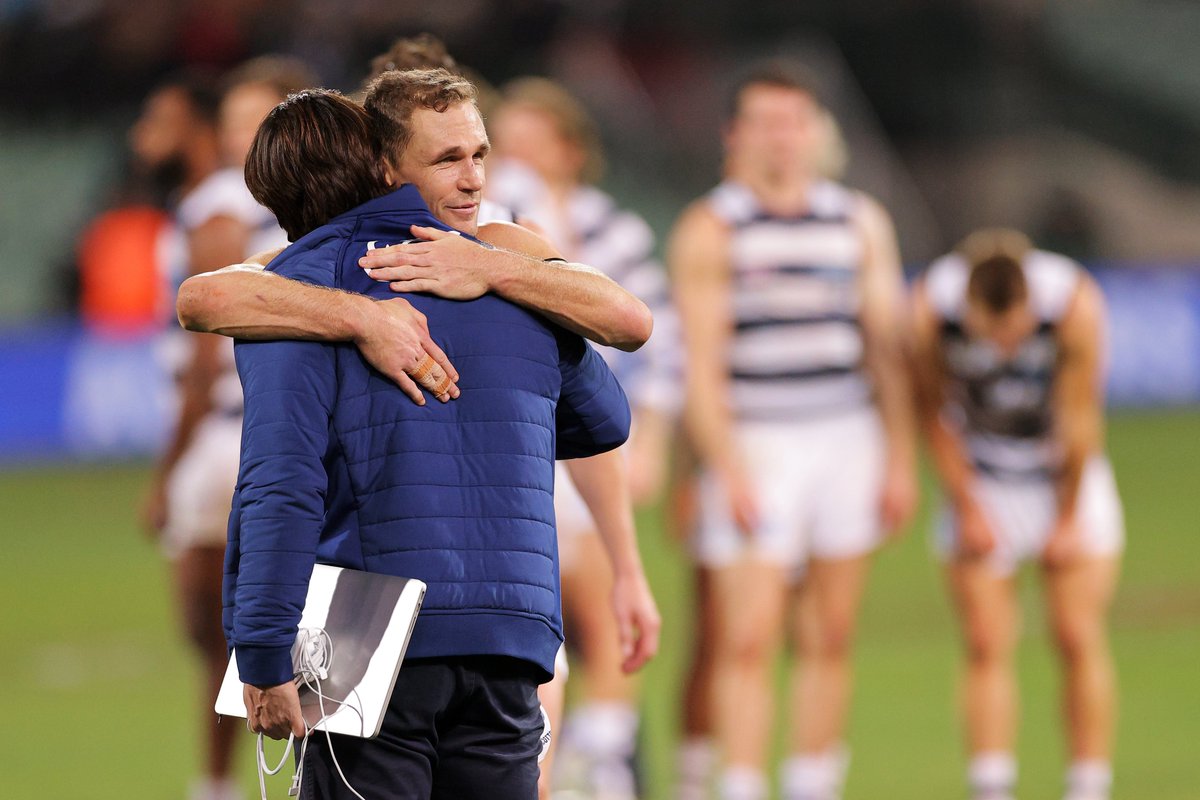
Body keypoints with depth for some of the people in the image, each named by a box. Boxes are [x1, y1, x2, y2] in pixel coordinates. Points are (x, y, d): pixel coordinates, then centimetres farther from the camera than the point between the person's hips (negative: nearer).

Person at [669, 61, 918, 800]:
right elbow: (702, 364, -6)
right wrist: (728, 469, -14)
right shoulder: (710, 231, -2)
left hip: (846, 438, 4)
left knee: (831, 638, 4)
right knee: (748, 640, -10)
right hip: (754, 444, -4)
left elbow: (887, 347, 13)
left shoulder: (861, 222, 11)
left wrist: (900, 458, 8)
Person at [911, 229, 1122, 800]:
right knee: (987, 647, -7)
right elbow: (934, 414, -8)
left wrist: (1069, 518, -8)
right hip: (979, 480, 1)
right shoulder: (930, 307, -24)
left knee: (1079, 641, -5)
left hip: (1068, 478, -1)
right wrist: (968, 509, -4)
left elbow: (1080, 419, -17)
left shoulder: (1076, 303, -28)